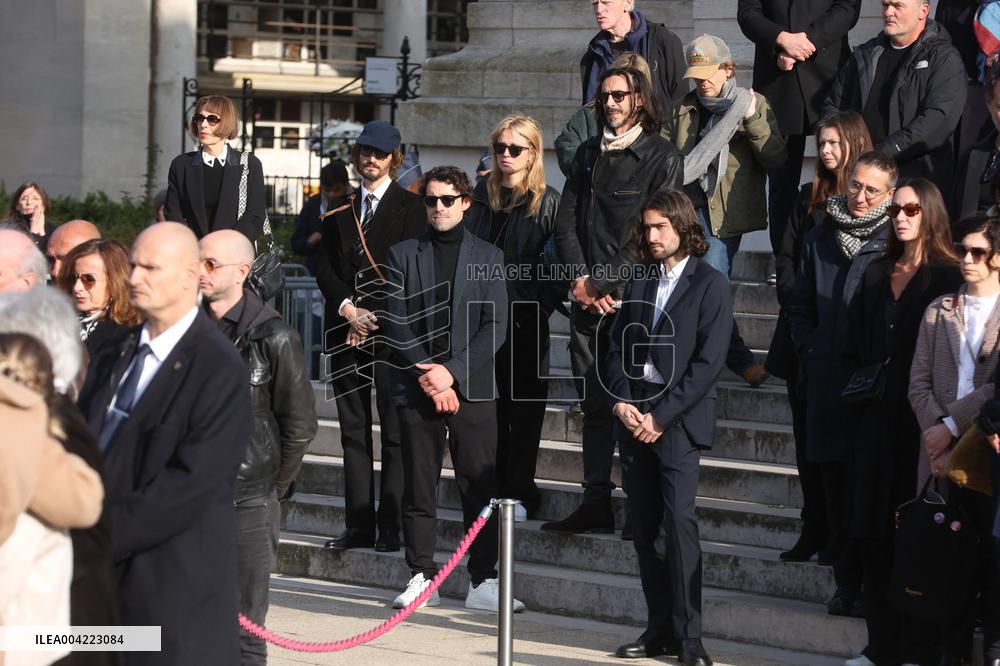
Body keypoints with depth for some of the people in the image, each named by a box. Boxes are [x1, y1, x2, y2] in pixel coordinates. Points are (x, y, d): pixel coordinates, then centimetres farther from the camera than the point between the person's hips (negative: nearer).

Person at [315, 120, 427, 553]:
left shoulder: (410, 208, 0)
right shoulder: (340, 212, 15)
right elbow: (325, 269, 9)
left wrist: (374, 317, -11)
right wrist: (347, 308, -8)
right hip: (345, 330, 5)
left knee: (394, 431, -5)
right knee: (353, 431, 7)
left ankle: (392, 528, -4)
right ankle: (358, 526, 11)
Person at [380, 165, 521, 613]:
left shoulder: (487, 257, 8)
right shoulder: (403, 255, 9)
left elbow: (495, 326, 0)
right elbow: (396, 324, 3)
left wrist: (452, 371, -10)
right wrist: (426, 376, -8)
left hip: (471, 388, -1)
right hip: (417, 388, 1)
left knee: (481, 487, -3)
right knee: (418, 488, 2)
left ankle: (483, 582, 2)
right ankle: (422, 577, 10)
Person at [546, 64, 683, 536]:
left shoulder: (661, 157, -2)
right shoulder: (589, 154, 16)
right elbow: (566, 220, 12)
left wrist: (608, 285, -11)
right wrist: (580, 279, -2)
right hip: (589, 299, 5)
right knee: (593, 404, 5)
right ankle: (595, 503, 7)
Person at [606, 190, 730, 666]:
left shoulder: (710, 285, -2)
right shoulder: (639, 284, 16)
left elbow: (708, 361, -9)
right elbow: (617, 348, 15)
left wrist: (662, 416, -13)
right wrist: (621, 402, -3)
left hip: (678, 421, -6)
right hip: (633, 417, 6)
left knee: (679, 520, -14)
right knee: (644, 527, 4)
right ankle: (659, 627, 9)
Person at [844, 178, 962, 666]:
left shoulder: (947, 277, -2)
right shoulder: (877, 276, 16)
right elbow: (855, 345, 18)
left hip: (921, 419, -5)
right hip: (875, 418, 6)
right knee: (873, 533, 4)